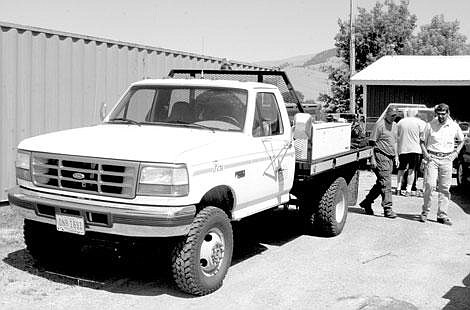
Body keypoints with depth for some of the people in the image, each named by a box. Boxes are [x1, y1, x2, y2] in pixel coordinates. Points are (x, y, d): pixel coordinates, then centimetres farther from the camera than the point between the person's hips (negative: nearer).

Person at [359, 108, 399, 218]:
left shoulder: (394, 125, 17)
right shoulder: (380, 125, -9)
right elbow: (372, 142, -11)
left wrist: (396, 156, 21)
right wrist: (372, 159, -15)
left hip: (390, 157, 8)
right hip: (381, 156, -8)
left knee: (381, 183, 10)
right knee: (385, 183, -9)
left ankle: (366, 202, 22)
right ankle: (387, 208, -6)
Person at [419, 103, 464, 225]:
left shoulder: (454, 126, 4)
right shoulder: (430, 125, 0)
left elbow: (461, 141, 20)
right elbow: (422, 141, 9)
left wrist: (456, 152, 6)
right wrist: (425, 153, -6)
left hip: (447, 159, 2)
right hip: (432, 158, -2)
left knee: (445, 188, 3)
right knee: (430, 185, -13)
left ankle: (442, 215, 10)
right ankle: (425, 212, 1)